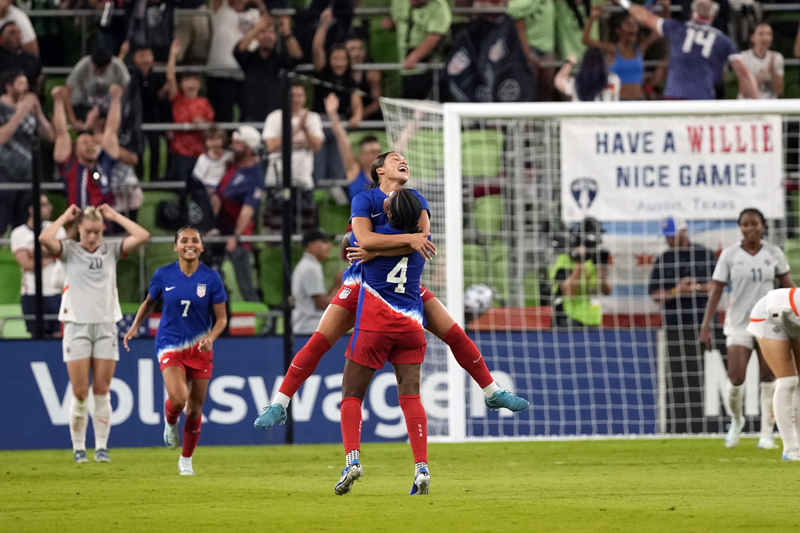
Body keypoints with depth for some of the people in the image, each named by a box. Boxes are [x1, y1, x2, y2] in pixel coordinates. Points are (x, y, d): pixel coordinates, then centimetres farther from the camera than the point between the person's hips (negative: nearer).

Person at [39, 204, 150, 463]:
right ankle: (79, 448, 5)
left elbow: (142, 235, -6)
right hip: (77, 327, -2)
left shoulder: (111, 249, 6)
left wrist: (114, 216, 0)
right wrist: (66, 216, -6)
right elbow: (45, 239, -19)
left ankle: (102, 448, 6)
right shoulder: (69, 250, 1)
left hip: (106, 327, 2)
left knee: (102, 392, 1)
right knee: (80, 394, -4)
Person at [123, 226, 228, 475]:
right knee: (178, 399, -24)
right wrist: (134, 327, 3)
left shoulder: (211, 278, -6)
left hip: (200, 349, 1)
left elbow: (221, 318, -1)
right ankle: (170, 423, 13)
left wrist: (210, 337, -20)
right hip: (170, 346, -1)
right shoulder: (163, 275, -4)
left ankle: (186, 460, 28)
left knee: (195, 408, 7)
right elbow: (149, 302, 15)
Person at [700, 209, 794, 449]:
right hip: (739, 325, -1)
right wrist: (705, 326, -10)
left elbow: (788, 286, 7)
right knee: (736, 379, -9)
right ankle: (736, 421, 20)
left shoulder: (774, 253, 1)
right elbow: (716, 291, -4)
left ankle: (767, 434, 4)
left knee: (769, 379, -4)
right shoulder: (729, 254, -4)